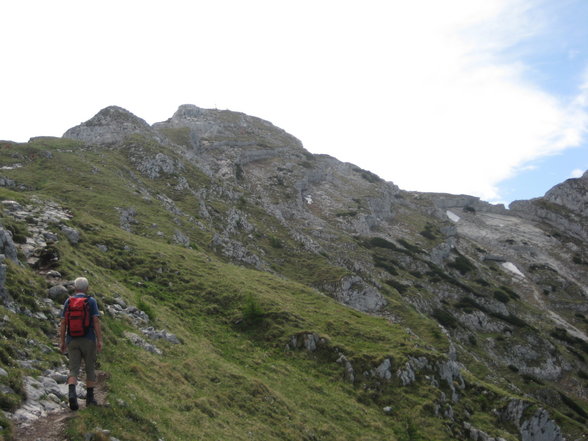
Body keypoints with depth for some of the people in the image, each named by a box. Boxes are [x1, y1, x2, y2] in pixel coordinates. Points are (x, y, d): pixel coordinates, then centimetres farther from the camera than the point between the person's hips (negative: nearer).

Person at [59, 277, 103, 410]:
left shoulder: (68, 302, 4)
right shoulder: (91, 301, -4)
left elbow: (63, 323, 2)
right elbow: (96, 321, -11)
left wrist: (62, 342, 8)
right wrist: (100, 340, -10)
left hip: (72, 340, 2)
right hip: (88, 340, -2)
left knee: (74, 370, 2)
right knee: (90, 369, 11)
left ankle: (72, 393, -23)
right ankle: (90, 398, 14)